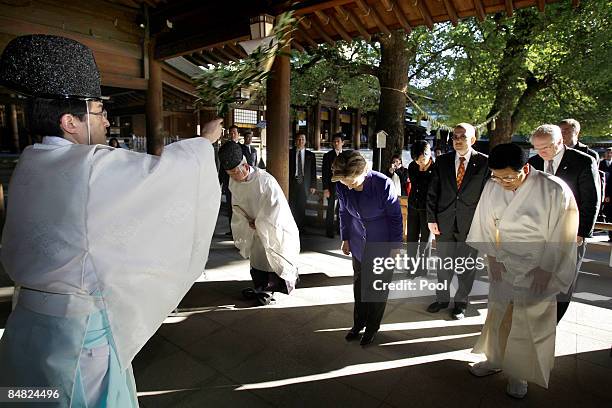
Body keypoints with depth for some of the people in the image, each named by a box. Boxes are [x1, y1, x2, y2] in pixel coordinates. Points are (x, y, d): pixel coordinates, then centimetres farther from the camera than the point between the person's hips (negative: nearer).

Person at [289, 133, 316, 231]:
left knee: (302, 207, 5)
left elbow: (313, 171, 7)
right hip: (292, 182, -1)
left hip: (304, 183, 1)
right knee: (292, 205, -4)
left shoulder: (310, 155, 8)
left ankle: (300, 227, 18)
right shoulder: (290, 153, 4)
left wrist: (313, 185, 2)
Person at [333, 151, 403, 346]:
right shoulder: (342, 186, -15)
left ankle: (373, 326, 31)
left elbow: (395, 216, -14)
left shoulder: (383, 184, -27)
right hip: (358, 243, 4)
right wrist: (345, 238, 9)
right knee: (359, 282, 15)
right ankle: (359, 322, 34)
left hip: (382, 242, -3)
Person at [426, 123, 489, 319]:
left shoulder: (484, 162, -3)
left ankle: (461, 302, 29)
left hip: (470, 223, -2)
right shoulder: (442, 161, 3)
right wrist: (431, 219, -1)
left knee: (466, 265, 11)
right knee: (443, 263, 13)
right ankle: (442, 298, 32)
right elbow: (432, 192, 4)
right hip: (444, 222, 2)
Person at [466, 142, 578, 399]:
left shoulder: (555, 191, -20)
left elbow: (561, 235, -12)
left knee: (529, 322, 9)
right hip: (502, 264, 4)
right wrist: (492, 256, -2)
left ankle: (519, 373, 30)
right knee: (497, 314, 16)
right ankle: (495, 359, 38)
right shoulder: (492, 187, -10)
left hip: (537, 270, -3)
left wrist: (546, 270, -9)